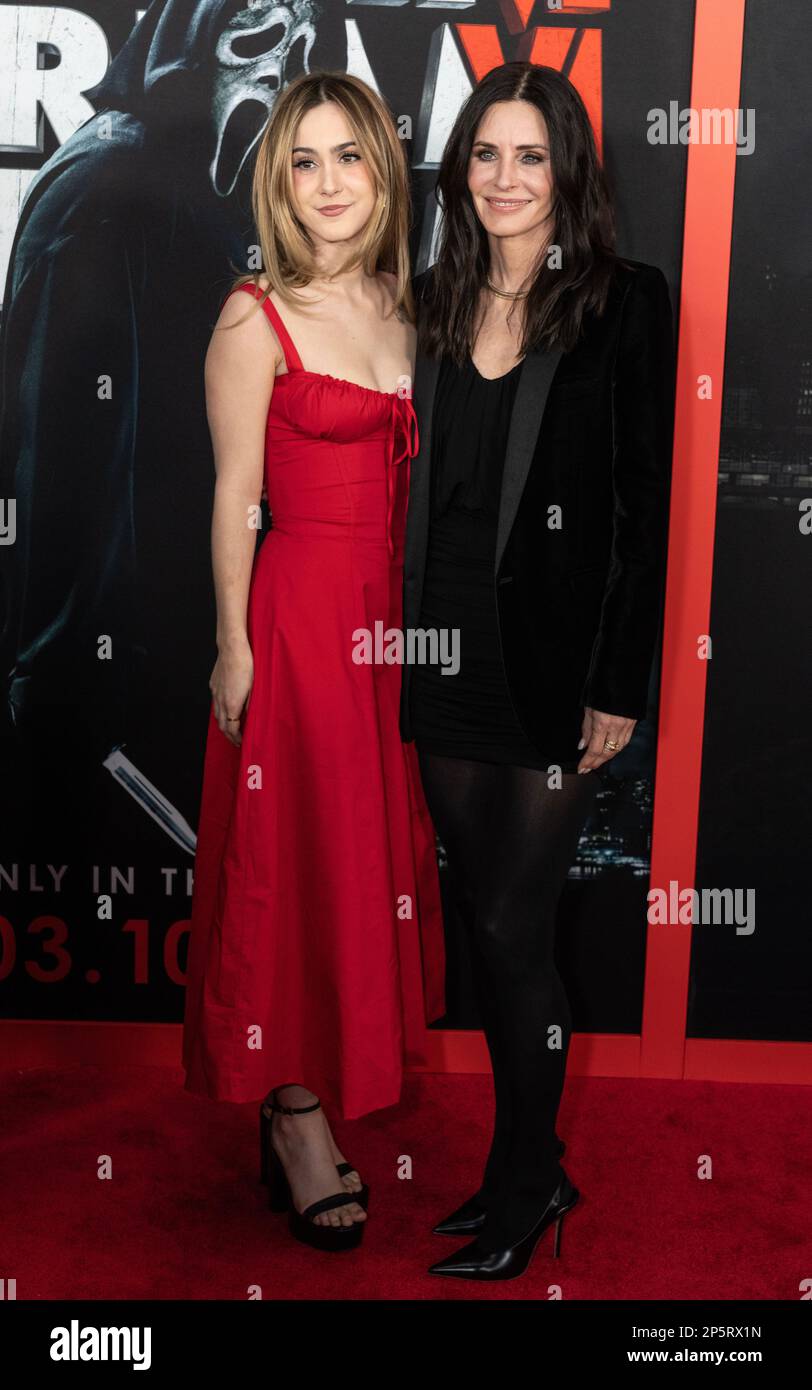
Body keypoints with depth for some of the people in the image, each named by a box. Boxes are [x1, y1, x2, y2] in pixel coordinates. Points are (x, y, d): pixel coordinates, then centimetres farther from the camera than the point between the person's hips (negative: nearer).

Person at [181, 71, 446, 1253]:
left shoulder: (403, 303, 10)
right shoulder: (256, 320, -7)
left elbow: (409, 473, 13)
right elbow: (234, 498, -8)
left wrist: (420, 615, 10)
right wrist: (235, 648, -10)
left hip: (390, 616, 7)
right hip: (298, 612, -6)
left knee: (375, 844, 13)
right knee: (294, 857, 3)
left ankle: (339, 1082, 29)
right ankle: (297, 1119, 17)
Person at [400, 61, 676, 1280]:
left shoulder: (625, 302, -4)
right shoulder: (436, 305, 11)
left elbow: (646, 505, -7)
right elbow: (417, 486, 12)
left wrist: (620, 685, -12)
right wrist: (408, 639, 7)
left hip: (556, 656, -5)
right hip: (448, 650, 6)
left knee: (512, 927, -1)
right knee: (492, 924, 13)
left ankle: (524, 1189, 19)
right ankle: (533, 1164, 30)